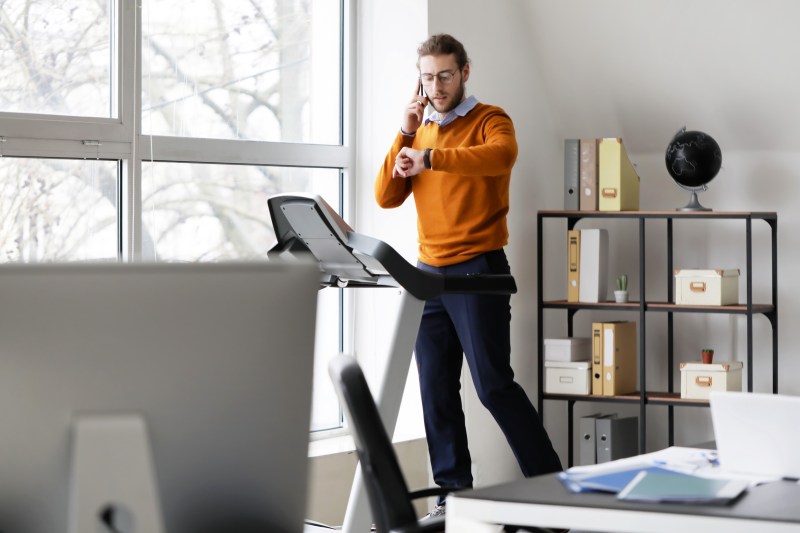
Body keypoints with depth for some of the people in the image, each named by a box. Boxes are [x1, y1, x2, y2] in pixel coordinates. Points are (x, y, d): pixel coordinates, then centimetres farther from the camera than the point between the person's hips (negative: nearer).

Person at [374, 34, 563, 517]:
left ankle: (551, 487, -1)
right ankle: (454, 492, 10)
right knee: (436, 389, 4)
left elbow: (502, 154, -28)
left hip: (479, 271, -6)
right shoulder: (419, 132, 15)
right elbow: (386, 197, 6)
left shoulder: (489, 121, -3)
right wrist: (406, 135, -3)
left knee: (493, 384, -10)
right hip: (430, 273, 6)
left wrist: (430, 159, -36)